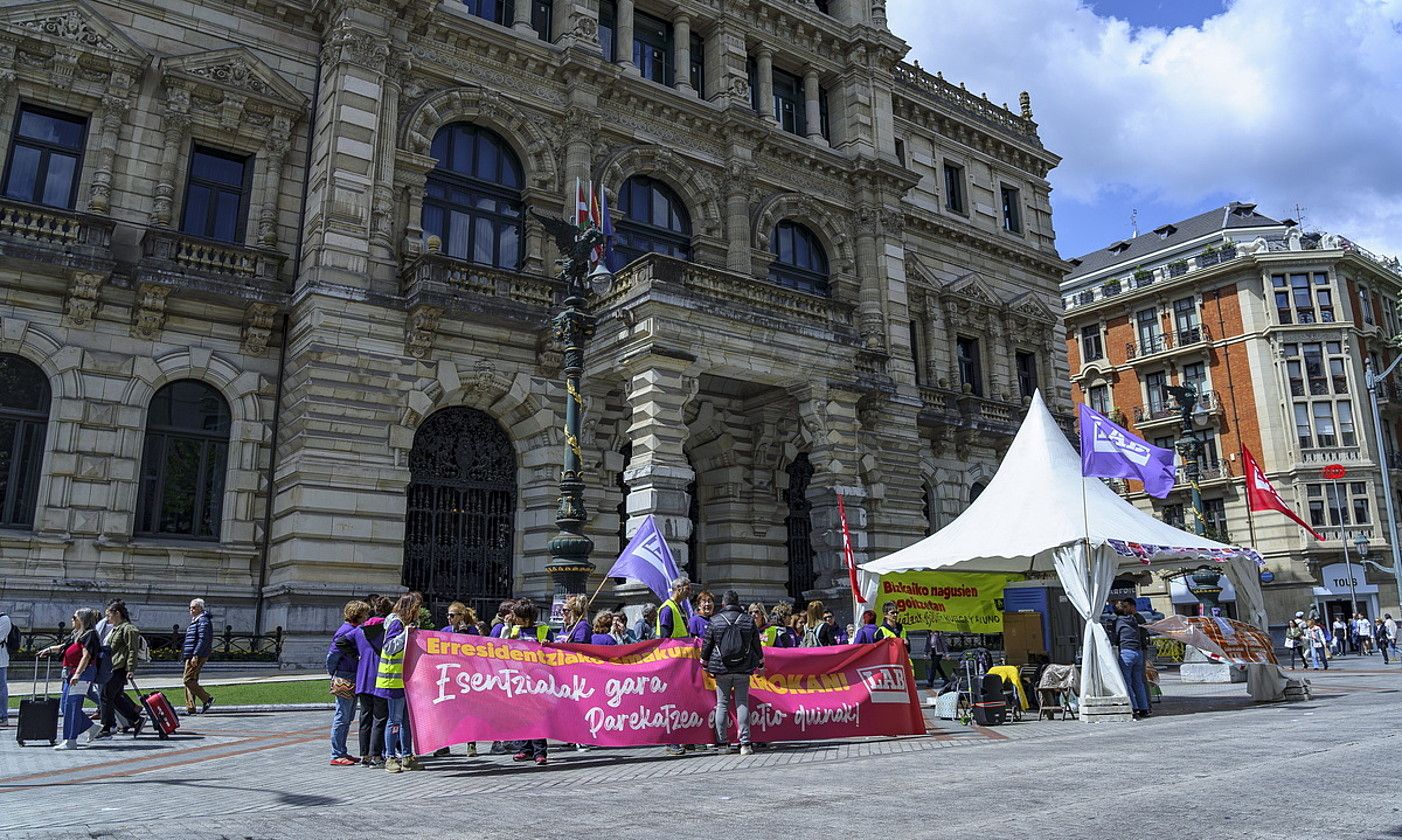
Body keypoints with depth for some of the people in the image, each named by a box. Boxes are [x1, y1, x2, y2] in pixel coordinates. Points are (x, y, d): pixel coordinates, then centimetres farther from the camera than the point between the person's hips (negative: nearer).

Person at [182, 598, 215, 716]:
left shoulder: (203, 621, -12)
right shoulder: (195, 621, 21)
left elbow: (203, 640, -21)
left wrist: (195, 655, -25)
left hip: (197, 656, -10)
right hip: (191, 656, 10)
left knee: (188, 680, -12)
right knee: (192, 681, 9)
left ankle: (207, 699, -8)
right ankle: (190, 708, 10)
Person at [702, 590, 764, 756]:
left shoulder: (714, 621, -1)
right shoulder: (749, 621, 3)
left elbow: (706, 646, 3)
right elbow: (757, 646, 8)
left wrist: (705, 666, 15)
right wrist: (760, 665, 20)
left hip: (721, 669, 0)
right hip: (743, 669, 1)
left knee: (722, 704, 7)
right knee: (742, 704, 3)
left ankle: (721, 742, 10)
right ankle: (745, 743, 0)